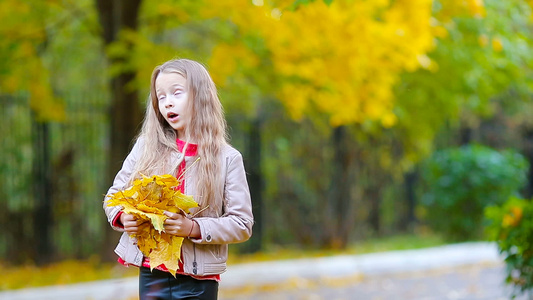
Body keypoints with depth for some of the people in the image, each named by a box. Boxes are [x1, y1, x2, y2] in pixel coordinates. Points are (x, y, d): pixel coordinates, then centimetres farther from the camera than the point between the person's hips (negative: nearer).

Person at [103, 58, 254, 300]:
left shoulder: (227, 159, -3)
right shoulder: (146, 147, 4)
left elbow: (242, 225, -6)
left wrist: (193, 228, -19)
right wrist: (122, 217, -11)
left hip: (199, 279, -2)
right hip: (152, 274, 2)